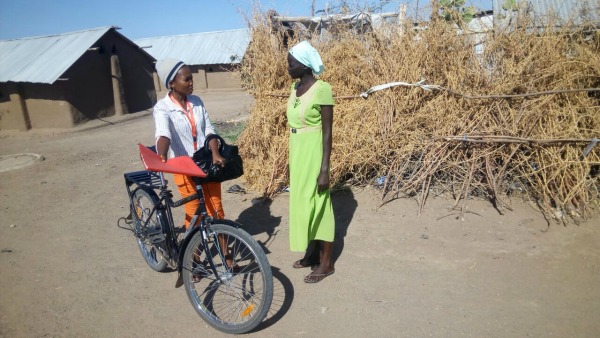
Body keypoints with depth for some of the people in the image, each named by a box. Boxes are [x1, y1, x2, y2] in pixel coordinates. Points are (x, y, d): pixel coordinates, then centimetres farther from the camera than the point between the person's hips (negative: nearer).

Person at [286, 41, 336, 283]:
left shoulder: (322, 89, -16)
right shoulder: (295, 87, 8)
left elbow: (327, 131, -17)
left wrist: (325, 169, -19)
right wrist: (290, 160, 17)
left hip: (313, 152, -8)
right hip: (297, 152, 8)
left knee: (317, 205, 0)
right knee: (302, 202, 15)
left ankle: (326, 262, 16)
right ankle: (313, 253, 31)